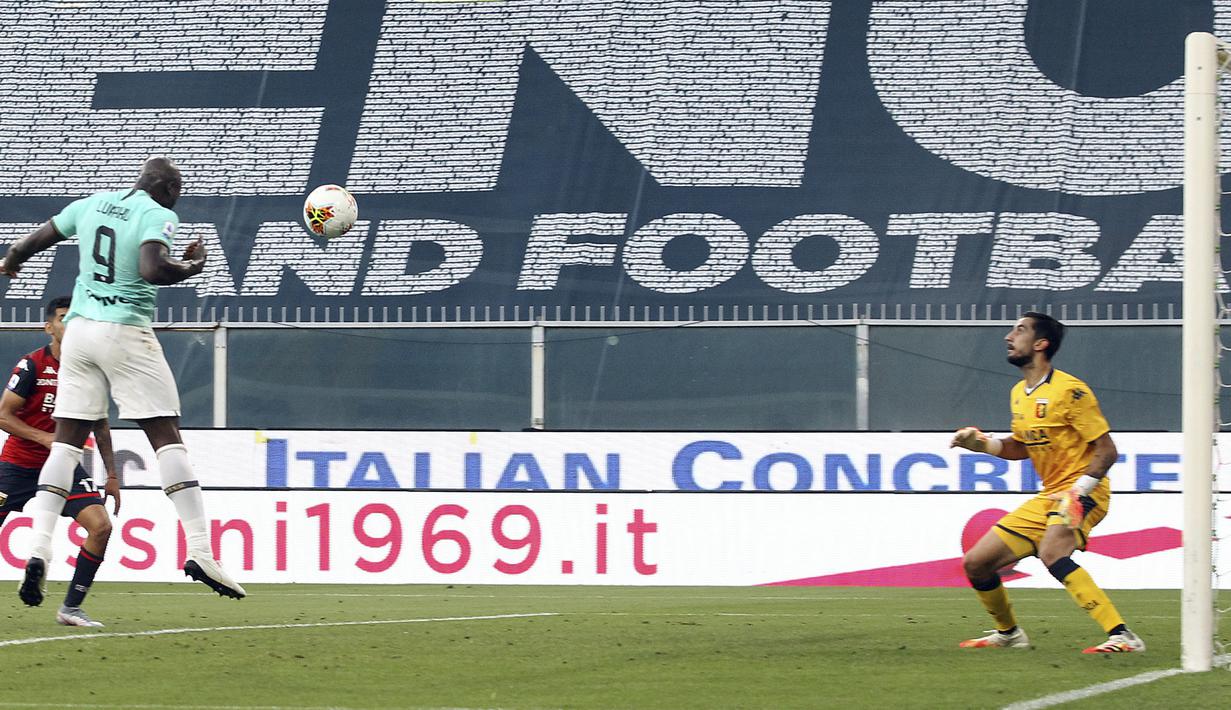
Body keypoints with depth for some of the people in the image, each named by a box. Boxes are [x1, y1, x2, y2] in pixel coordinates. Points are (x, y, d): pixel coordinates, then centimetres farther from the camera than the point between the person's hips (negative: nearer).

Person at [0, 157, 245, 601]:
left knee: (66, 442, 7)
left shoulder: (90, 205, 11)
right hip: (127, 332, -5)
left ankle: (38, 551, -5)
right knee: (167, 439, -3)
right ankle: (200, 552, -10)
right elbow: (152, 270, -24)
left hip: (79, 328, 5)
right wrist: (191, 267, -6)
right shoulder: (157, 216, -7)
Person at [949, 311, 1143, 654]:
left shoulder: (1069, 391, -14)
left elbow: (1106, 450, -15)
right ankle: (1008, 633, 34)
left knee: (1051, 552, -37)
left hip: (1083, 494, -9)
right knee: (976, 563, 8)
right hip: (1047, 497, 9)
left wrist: (1077, 493, -26)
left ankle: (1122, 636, -39)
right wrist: (981, 443, 8)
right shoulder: (1019, 393, 12)